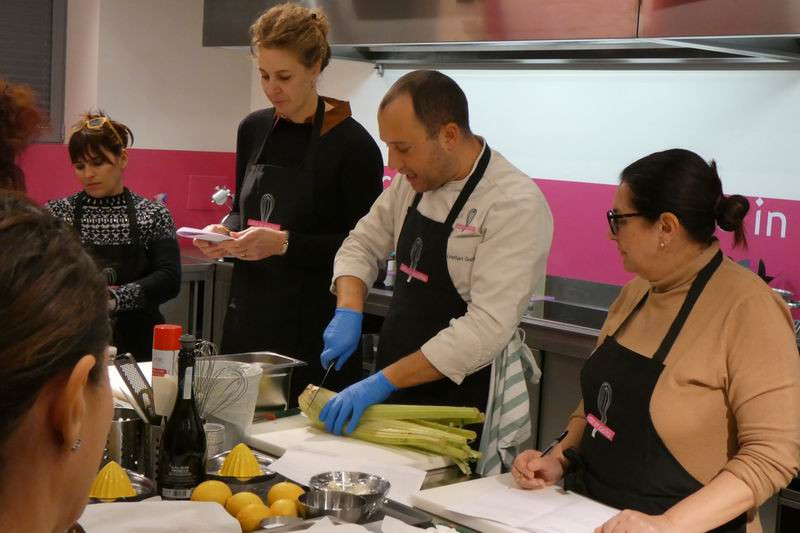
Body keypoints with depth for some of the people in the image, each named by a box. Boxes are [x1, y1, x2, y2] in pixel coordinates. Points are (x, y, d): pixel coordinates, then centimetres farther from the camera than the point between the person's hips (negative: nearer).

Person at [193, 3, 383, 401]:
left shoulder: (352, 143, -11)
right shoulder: (253, 129, 7)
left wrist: (284, 243, -21)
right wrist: (225, 232, -3)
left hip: (313, 331, -5)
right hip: (248, 316, 6)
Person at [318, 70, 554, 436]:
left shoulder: (517, 206, -22)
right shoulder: (413, 181, 0)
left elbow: (487, 328, -27)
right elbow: (362, 245, 12)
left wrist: (383, 380, -27)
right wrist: (348, 313, -7)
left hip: (459, 405, -6)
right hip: (396, 392, 6)